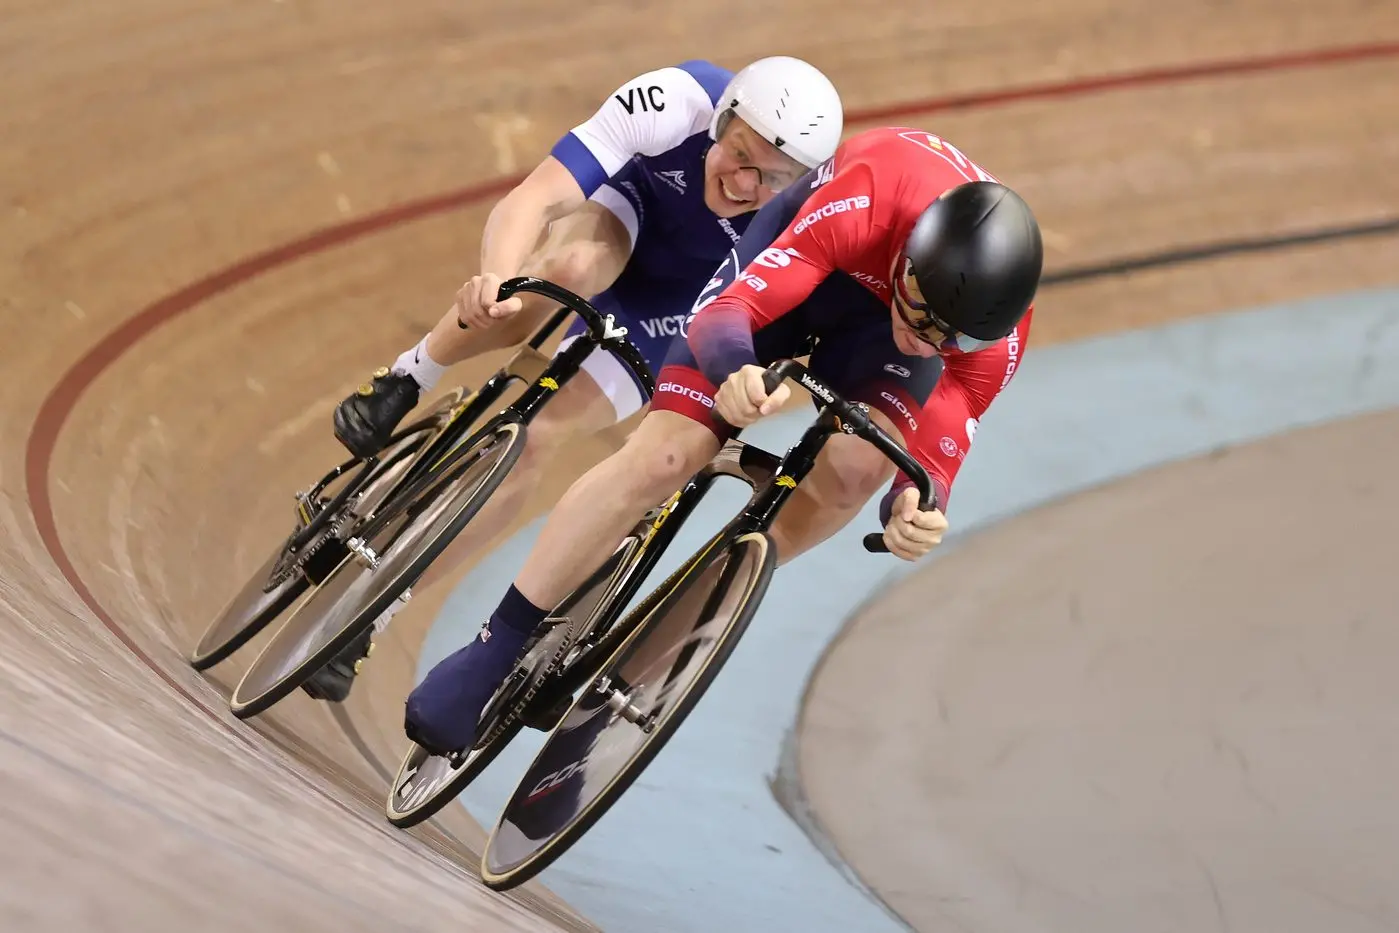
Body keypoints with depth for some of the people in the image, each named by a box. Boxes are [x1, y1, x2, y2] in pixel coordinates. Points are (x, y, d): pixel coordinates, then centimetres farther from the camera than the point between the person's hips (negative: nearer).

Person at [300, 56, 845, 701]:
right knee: (571, 267, -40)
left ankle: (372, 615, -5)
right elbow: (531, 201, -42)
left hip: (672, 316, 0)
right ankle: (406, 381, -16)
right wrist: (499, 279, -62)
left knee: (534, 442, -17)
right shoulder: (677, 103, -37)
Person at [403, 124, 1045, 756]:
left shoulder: (996, 340, -32)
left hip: (876, 315, 2)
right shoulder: (866, 202, -42)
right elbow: (721, 313, -40)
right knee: (661, 459, -19)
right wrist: (737, 373, -63)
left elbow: (935, 460, -22)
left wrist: (916, 511, -46)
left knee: (855, 469, -28)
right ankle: (493, 650, -8)